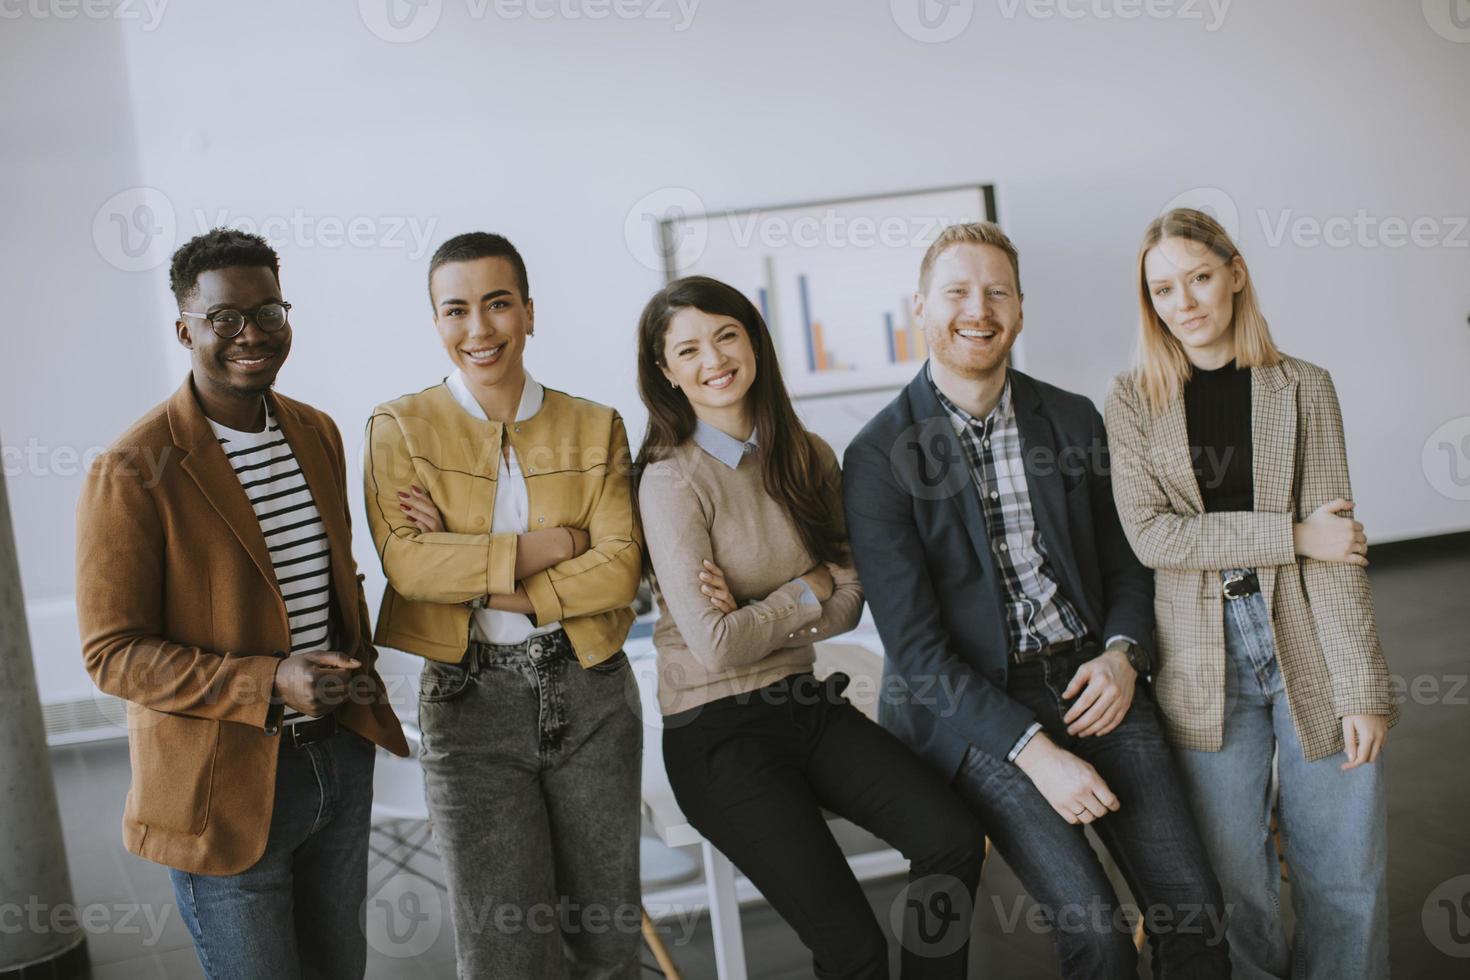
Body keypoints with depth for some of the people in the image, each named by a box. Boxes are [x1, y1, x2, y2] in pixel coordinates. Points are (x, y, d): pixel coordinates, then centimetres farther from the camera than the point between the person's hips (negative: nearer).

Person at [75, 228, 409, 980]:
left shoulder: (316, 433, 5)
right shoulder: (133, 473, -16)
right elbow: (112, 653, -16)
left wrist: (358, 672, 0)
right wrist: (270, 683, -25)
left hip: (340, 757, 6)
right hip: (225, 786, -6)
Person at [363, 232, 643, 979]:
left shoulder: (596, 428, 4)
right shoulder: (400, 428, -1)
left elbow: (621, 568, -7)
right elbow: (407, 562, -15)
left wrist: (487, 583, -14)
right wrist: (552, 543, -14)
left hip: (589, 692, 2)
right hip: (471, 700, -2)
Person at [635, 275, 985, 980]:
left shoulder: (807, 458, 5)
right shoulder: (672, 480, -13)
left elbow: (849, 601, 3)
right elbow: (715, 645, -18)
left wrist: (758, 620, -13)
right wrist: (808, 591, -5)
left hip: (807, 704, 5)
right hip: (719, 733, -5)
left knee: (953, 840, -16)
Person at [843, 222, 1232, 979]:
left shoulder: (1073, 419, 8)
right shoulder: (878, 456, -7)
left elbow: (1124, 561, 16)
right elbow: (913, 644, -11)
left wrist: (1122, 654, -6)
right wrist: (1033, 750, -17)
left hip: (1089, 682, 4)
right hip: (973, 707, -4)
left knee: (1196, 908, -7)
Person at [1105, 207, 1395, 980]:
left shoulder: (1303, 389, 2)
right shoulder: (1132, 403, 2)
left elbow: (1334, 545, -4)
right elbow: (1150, 536, -10)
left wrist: (1361, 687, -9)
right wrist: (1291, 535, -15)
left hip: (1308, 649, 0)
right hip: (1203, 666, 0)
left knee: (1346, 874, 8)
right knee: (1234, 879, 8)